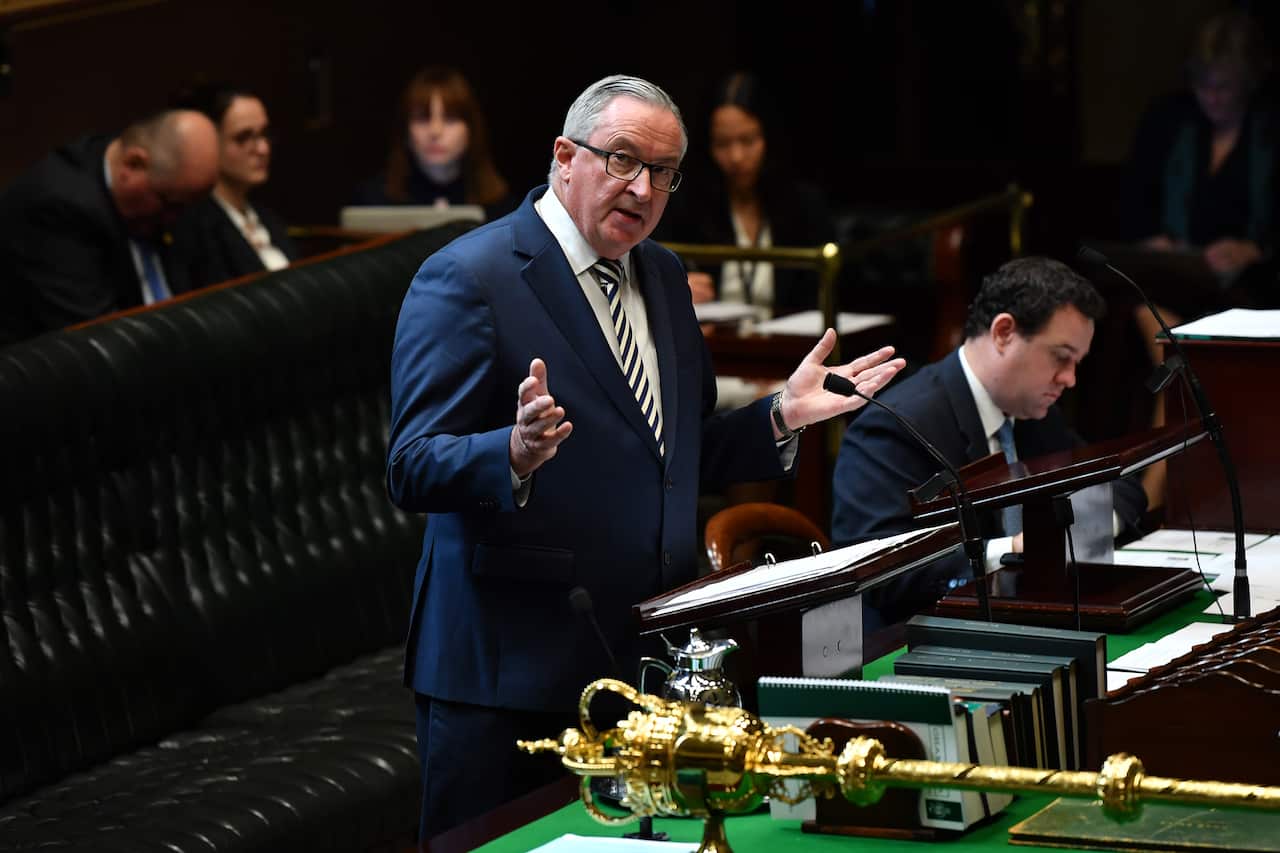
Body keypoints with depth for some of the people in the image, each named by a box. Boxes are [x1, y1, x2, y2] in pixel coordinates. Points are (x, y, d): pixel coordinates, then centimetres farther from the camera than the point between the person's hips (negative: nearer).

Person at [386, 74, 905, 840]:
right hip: (515, 664, -7)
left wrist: (781, 418, 6)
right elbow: (413, 469, -16)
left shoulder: (663, 277, 15)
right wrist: (517, 454, -34)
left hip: (650, 660, 7)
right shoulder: (469, 279, -9)